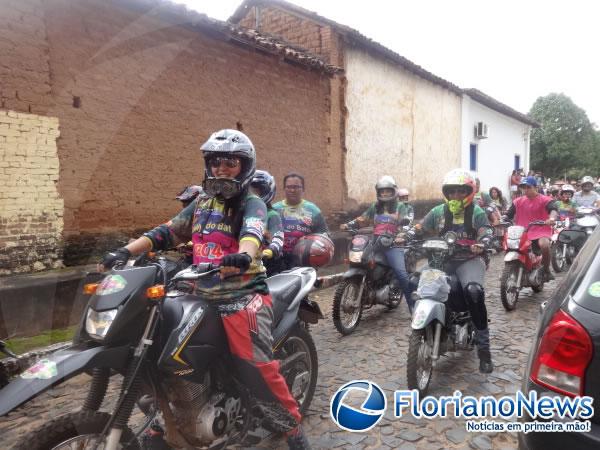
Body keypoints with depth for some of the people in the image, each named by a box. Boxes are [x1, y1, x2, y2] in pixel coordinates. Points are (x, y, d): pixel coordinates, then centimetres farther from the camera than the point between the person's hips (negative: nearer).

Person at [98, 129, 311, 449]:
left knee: (257, 368, -16)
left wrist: (243, 256, -48)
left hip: (243, 297, -6)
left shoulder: (252, 204, -3)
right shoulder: (201, 204, 17)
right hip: (202, 296, 7)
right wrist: (125, 251, 3)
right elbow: (167, 232, 15)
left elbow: (253, 233, -24)